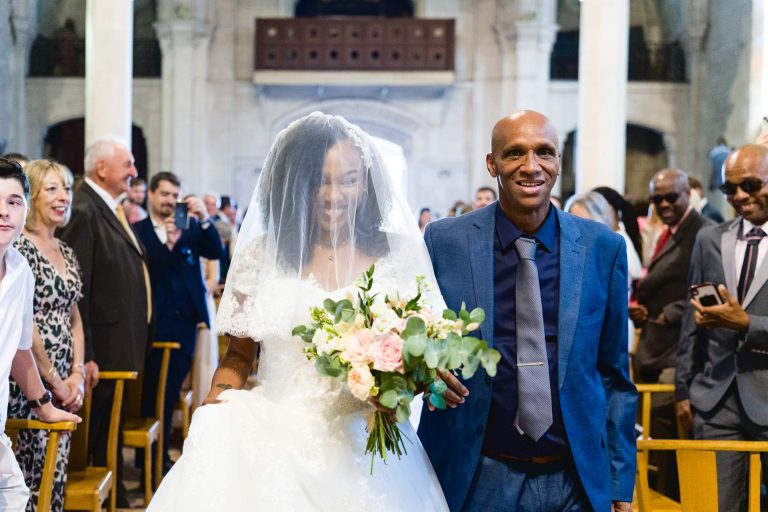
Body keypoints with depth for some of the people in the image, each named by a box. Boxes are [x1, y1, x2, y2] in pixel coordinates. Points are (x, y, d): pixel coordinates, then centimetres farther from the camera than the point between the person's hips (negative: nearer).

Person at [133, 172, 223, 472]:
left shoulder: (191, 227, 10)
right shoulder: (138, 231, -1)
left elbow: (215, 253, -3)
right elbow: (144, 274, -12)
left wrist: (205, 220, -17)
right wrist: (168, 243, -24)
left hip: (186, 321, 3)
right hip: (156, 321, -3)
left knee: (171, 391, 10)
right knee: (153, 392, 1)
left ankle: (161, 452, 21)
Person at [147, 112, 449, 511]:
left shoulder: (398, 254, 2)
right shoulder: (262, 255, 4)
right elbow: (237, 356, 12)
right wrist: (221, 396, -8)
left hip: (364, 448, -1)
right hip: (275, 439, 1)